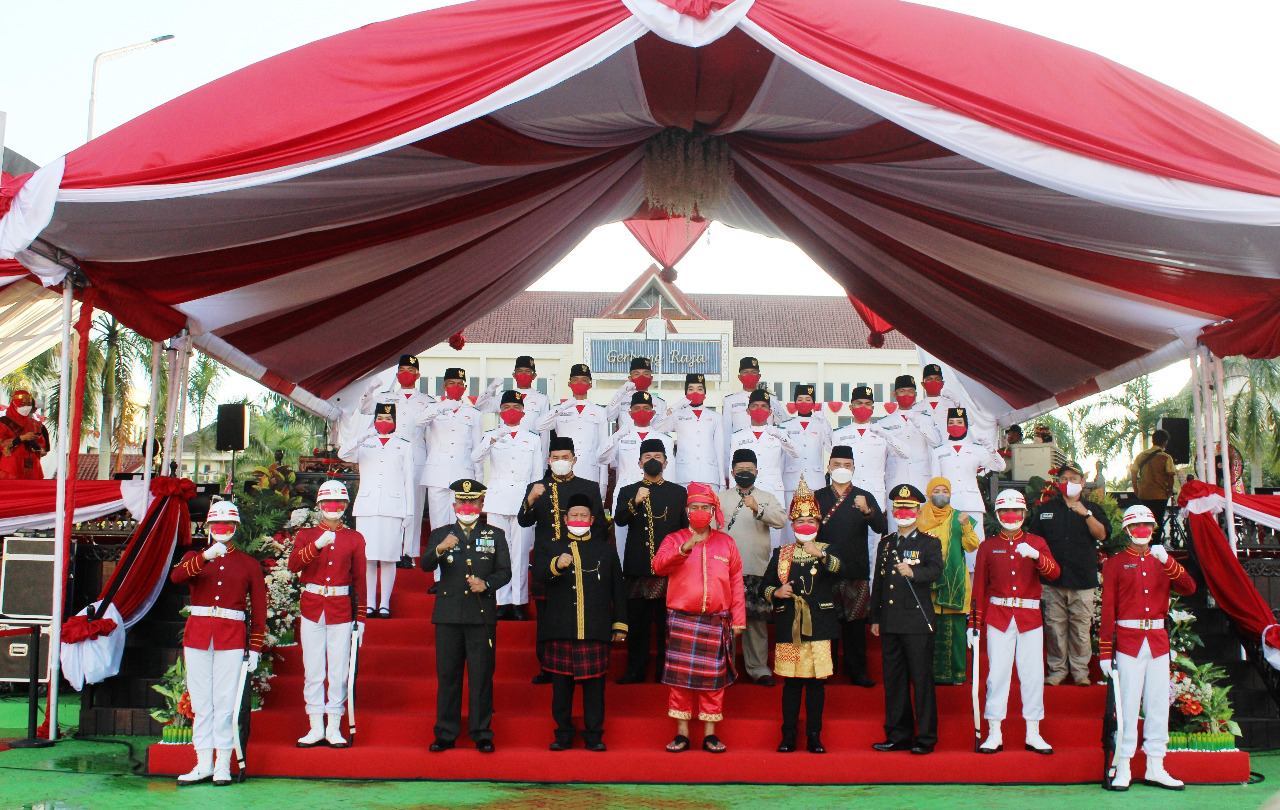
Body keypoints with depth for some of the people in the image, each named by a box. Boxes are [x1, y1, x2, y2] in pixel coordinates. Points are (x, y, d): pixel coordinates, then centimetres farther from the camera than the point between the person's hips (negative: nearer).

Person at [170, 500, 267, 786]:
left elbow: (259, 610, 7)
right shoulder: (194, 557, 13)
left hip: (231, 638, -2)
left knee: (225, 701, -4)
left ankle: (223, 764, 2)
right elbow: (176, 577, -11)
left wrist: (255, 648, 0)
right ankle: (204, 763, 9)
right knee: (201, 701, 3)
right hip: (197, 636, 2)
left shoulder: (249, 565, 9)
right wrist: (206, 556, -25)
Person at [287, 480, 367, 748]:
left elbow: (360, 580, 7)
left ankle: (334, 728, 9)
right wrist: (318, 545, -26)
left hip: (341, 611, 0)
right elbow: (293, 565, -11)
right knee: (313, 671, 3)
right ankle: (316, 728, 11)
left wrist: (361, 618, 3)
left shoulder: (354, 539, 7)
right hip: (312, 609, 0)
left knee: (339, 671, 0)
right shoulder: (306, 535, 7)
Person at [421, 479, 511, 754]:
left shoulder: (495, 535, 11)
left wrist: (486, 584, -14)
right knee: (447, 675, 4)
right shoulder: (440, 534, 10)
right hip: (448, 615, 1)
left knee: (482, 676, 1)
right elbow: (425, 566, -5)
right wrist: (440, 549, -26)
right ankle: (446, 734, 13)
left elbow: (505, 572, 6)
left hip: (483, 615, 0)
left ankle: (481, 734, 9)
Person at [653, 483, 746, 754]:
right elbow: (658, 566, -10)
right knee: (680, 676, -1)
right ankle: (681, 734, 9)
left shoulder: (726, 543, 12)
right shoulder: (674, 539, 7)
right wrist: (683, 550, -24)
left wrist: (738, 619, 6)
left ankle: (710, 734, 13)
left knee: (713, 679, 3)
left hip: (716, 623, 1)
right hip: (681, 621, -1)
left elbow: (736, 582, 11)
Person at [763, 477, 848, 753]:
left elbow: (841, 569, -17)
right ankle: (788, 734, 12)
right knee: (791, 681, 4)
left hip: (819, 625, -1)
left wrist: (820, 554, -34)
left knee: (817, 680, 2)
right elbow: (765, 585, 13)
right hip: (789, 626, 1)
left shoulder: (828, 551, 6)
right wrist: (776, 592, -8)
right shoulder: (781, 554, 10)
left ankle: (814, 735, 11)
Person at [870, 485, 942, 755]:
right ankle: (898, 736, 17)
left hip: (917, 622, -5)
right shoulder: (885, 543, 16)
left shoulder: (929, 542, 1)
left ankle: (926, 737, 6)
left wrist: (912, 572, -38)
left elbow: (935, 571, -18)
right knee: (893, 680, 9)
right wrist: (875, 618, 16)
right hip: (890, 623, 5)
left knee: (921, 680, -2)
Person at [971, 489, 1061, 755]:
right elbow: (979, 587, 8)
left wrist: (1035, 555, -26)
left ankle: (1033, 734, 9)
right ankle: (994, 734, 3)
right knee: (997, 673, -4)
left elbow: (1054, 573, -7)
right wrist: (975, 624, 2)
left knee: (1033, 673, -1)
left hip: (1029, 618, 1)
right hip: (998, 617, 0)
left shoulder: (1037, 543, 10)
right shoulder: (988, 547, 9)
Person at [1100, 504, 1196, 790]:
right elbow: (1107, 609, -3)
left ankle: (1155, 769, 14)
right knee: (1127, 703, -5)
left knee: (1158, 703, 6)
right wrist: (1104, 652, -8)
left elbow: (1189, 588, -3)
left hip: (1158, 640, 4)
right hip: (1128, 640, -4)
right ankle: (1123, 769, 0)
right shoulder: (1115, 563, 3)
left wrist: (1167, 560, -17)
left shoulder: (1163, 561, 14)